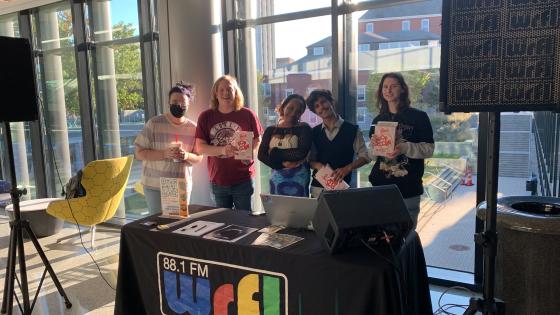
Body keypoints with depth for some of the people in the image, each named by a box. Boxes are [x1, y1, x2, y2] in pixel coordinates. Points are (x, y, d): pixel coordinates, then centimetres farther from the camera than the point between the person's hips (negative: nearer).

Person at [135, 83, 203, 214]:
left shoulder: (193, 128, 2)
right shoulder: (154, 124, -6)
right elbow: (139, 153, -7)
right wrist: (165, 154, -21)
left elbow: (198, 157, 7)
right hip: (155, 186, -3)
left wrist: (187, 156, -16)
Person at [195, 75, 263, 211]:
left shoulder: (247, 114, -2)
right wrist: (222, 150, -20)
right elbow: (200, 147, -4)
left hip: (243, 179, -1)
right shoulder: (205, 117, 1)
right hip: (218, 180, 2)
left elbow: (258, 140, 5)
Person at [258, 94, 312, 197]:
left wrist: (276, 153, -5)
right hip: (277, 179, 3)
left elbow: (301, 153, -13)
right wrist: (281, 164, -13)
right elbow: (261, 155, -1)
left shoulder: (304, 128, 1)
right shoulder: (270, 130, 9)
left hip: (299, 178, -2)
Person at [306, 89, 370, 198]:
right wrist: (318, 165, -9)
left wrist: (348, 168, -14)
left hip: (342, 186, -2)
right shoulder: (314, 132, 9)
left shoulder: (352, 130, 0)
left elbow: (364, 156, 1)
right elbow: (310, 160, 13)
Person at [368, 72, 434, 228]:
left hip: (408, 189, -3)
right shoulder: (378, 120, 11)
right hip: (381, 186, 3)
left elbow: (429, 149, -5)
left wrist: (405, 148, -21)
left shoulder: (418, 117, 0)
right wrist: (373, 145, -8)